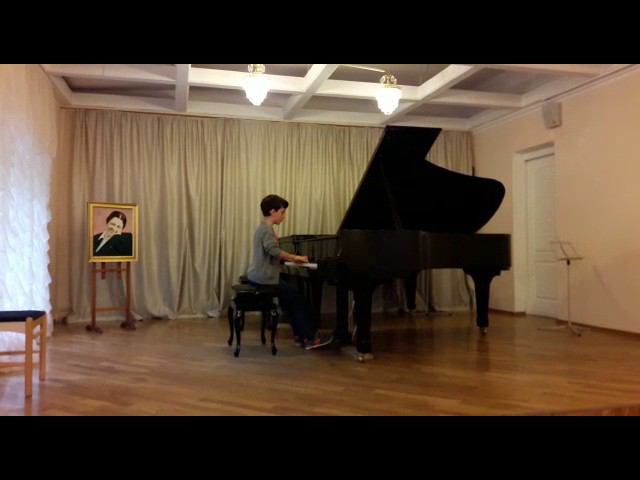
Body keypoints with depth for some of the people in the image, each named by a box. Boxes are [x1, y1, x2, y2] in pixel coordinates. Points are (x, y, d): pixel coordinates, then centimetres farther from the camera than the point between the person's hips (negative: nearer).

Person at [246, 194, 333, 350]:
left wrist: (292, 259, 9)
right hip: (265, 279, -10)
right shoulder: (267, 229, -16)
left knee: (291, 298, 16)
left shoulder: (262, 228, 16)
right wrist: (295, 257, -23)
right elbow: (273, 251, -33)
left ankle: (300, 335, 18)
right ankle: (310, 337, 5)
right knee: (299, 299, -2)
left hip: (260, 276, 10)